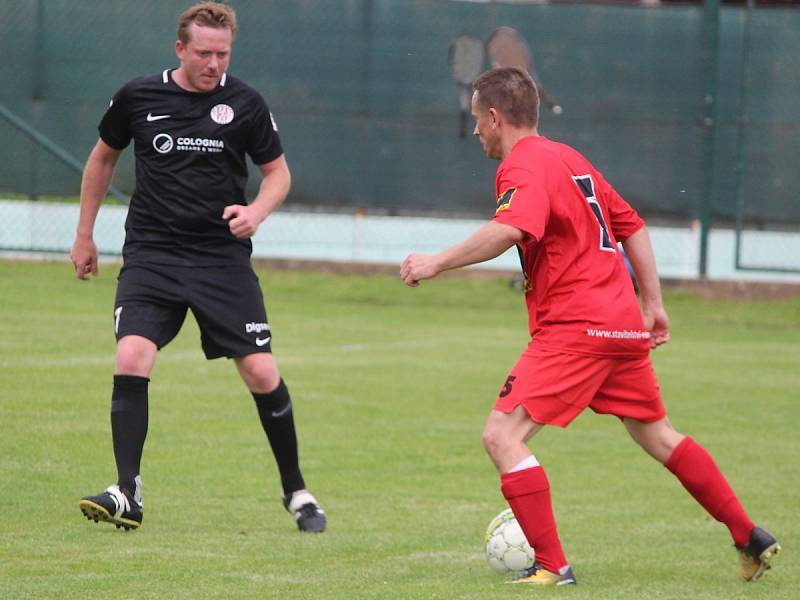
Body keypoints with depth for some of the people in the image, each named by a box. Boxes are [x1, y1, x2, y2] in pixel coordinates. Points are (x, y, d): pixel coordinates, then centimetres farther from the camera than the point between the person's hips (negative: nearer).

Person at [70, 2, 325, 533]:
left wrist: (257, 210, -13)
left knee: (261, 372, -5)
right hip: (151, 254, 0)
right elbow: (104, 157, 18)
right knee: (131, 360, -19)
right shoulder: (138, 97, 1)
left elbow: (278, 173, 9)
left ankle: (296, 491, 14)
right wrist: (85, 235, 19)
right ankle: (128, 494, -13)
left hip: (223, 256, 0)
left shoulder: (245, 103, -2)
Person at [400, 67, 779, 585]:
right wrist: (653, 304, 24)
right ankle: (751, 538, 26)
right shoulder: (568, 158, 20)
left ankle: (553, 567, -14)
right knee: (657, 435, 22)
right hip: (623, 324, 10)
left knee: (503, 436, -10)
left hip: (575, 328, -10)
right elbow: (632, 225, 23)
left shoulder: (523, 167, -10)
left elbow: (510, 230, -31)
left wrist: (437, 264, -27)